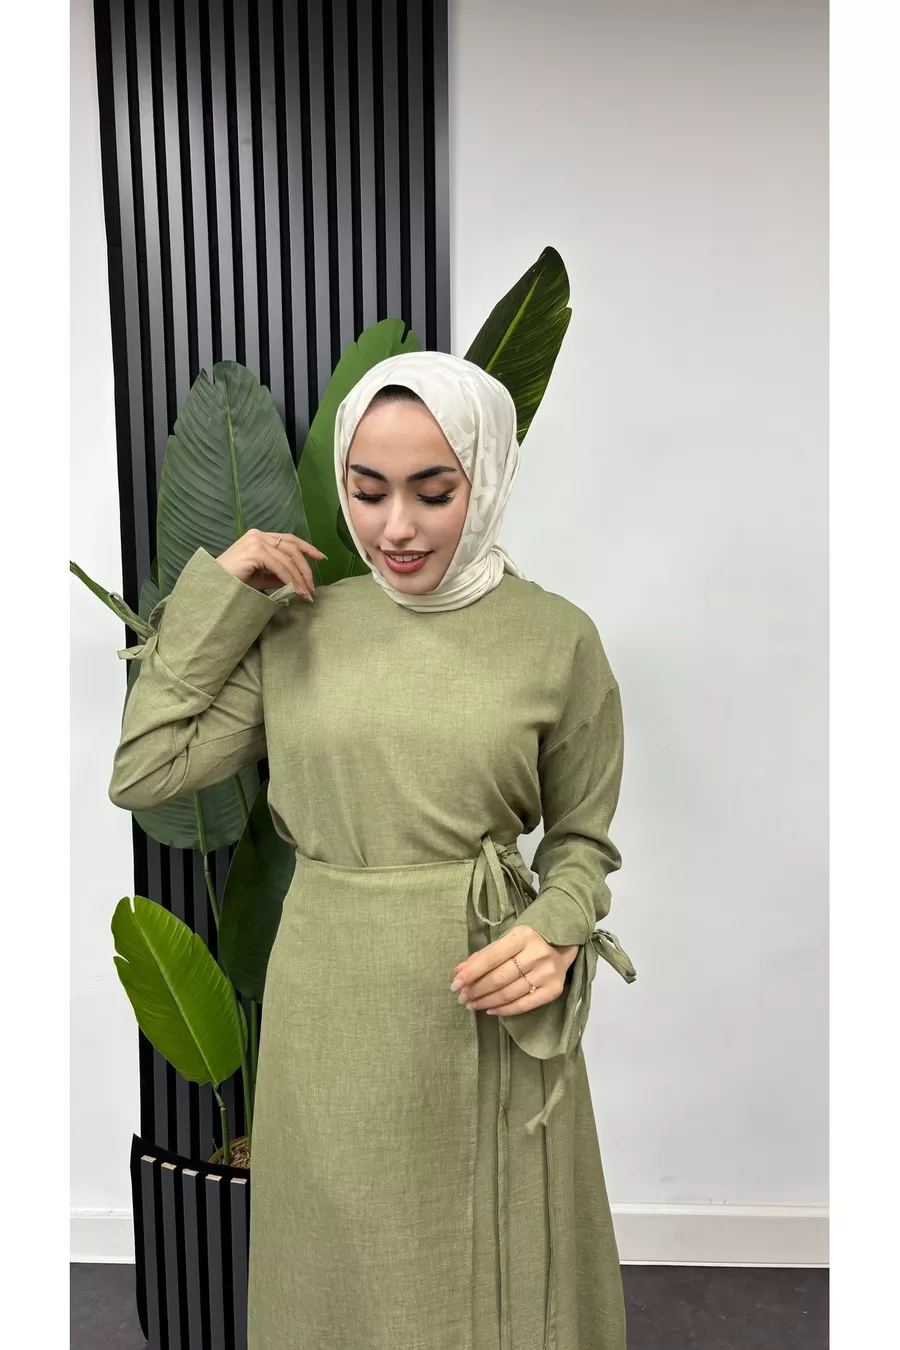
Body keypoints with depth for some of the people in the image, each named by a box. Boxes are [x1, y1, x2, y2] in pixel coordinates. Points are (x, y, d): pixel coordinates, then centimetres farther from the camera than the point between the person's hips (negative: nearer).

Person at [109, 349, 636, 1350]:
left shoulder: (557, 638, -7)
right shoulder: (294, 626, -2)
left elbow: (582, 835, 4)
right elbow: (140, 773, -5)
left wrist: (556, 933, -16)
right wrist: (217, 594, -6)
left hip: (487, 1015, -1)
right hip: (328, 1012, 2)